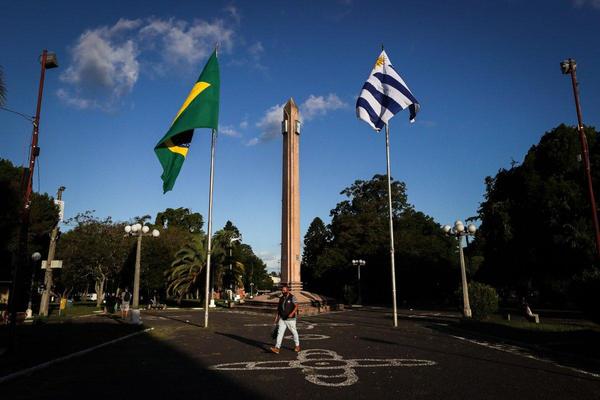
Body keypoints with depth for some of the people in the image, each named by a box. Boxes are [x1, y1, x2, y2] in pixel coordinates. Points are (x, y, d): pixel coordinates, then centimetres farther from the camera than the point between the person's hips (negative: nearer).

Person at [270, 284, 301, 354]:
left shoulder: (292, 297, -8)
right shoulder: (281, 298, 10)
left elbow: (296, 306, -13)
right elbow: (279, 308, 16)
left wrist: (292, 313, -27)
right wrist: (277, 317, 12)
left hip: (290, 319, -5)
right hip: (282, 319, 5)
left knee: (294, 332, 10)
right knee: (280, 332, -6)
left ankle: (297, 345, 30)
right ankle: (277, 348, -11)